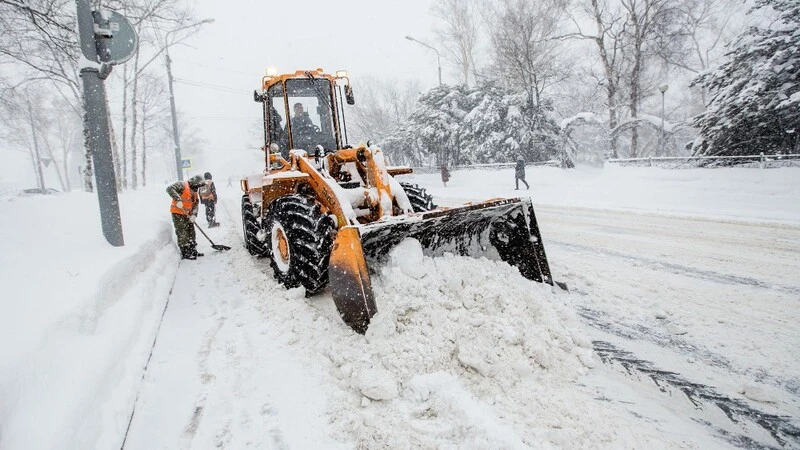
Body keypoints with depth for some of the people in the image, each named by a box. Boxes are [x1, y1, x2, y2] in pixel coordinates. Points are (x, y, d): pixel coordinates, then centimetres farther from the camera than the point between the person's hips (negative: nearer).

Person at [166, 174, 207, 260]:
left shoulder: (194, 192, 14)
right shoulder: (182, 185, -12)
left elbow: (195, 204, 10)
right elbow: (170, 188, -26)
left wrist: (194, 214, -7)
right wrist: (178, 199, -36)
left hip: (187, 215, 9)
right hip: (177, 214, -9)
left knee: (191, 232, 14)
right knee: (182, 234, -6)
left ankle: (193, 251, 25)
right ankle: (185, 253, 1)